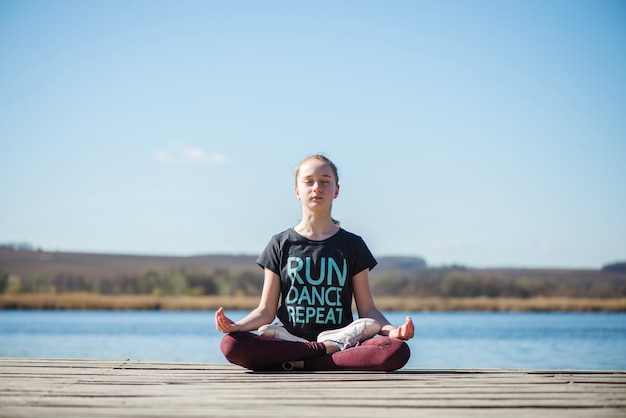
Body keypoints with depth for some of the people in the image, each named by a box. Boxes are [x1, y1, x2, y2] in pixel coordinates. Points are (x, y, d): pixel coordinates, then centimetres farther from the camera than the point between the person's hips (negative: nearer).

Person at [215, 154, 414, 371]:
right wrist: (236, 326, -14)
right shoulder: (281, 245, 12)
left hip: (341, 339, 0)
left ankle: (299, 363, -23)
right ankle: (328, 349, -22)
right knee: (231, 345, -31)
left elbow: (368, 309, 9)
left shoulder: (352, 245, 12)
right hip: (288, 339, 0)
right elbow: (266, 311, 8)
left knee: (398, 350, -31)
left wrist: (391, 330, -13)